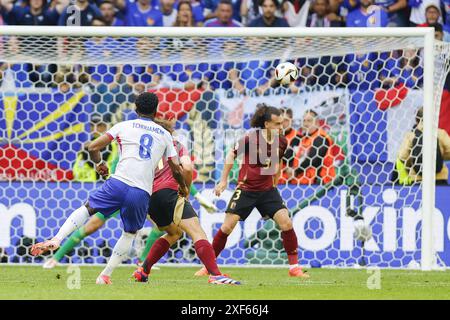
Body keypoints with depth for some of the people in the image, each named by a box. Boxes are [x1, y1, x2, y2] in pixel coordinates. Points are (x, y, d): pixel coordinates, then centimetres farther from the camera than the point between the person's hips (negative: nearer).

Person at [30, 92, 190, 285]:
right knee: (130, 233, 21)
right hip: (142, 193, 1)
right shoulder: (165, 135, 17)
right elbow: (176, 168, 17)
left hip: (119, 183, -1)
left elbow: (93, 148, 6)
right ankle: (105, 276, 15)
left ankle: (55, 240, -3)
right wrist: (183, 188, 37)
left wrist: (99, 163, 28)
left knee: (87, 209, 17)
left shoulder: (124, 126, 11)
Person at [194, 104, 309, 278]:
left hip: (268, 190, 3)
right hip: (246, 189, -3)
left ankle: (294, 267, -1)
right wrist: (223, 180, -3)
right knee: (228, 226, -7)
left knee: (286, 222, -12)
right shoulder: (251, 138, -16)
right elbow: (232, 155, -3)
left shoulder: (281, 142, -2)